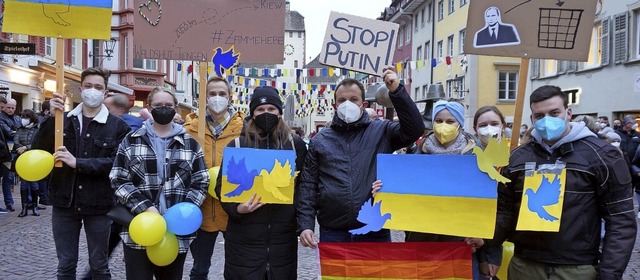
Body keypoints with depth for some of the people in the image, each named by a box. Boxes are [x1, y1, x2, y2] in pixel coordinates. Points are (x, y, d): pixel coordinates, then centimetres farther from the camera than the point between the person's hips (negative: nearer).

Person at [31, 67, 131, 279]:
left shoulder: (118, 126, -5)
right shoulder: (63, 120, 4)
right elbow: (38, 150, -5)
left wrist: (78, 163, -21)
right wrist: (50, 117, -15)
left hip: (98, 204, -3)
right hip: (65, 203, 3)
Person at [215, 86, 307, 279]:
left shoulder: (295, 144, 6)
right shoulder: (237, 145, 2)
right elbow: (222, 185, 3)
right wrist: (236, 208, -15)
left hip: (283, 234, 1)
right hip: (245, 236, -1)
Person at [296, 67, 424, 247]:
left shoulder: (381, 132, 5)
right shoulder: (320, 140, 7)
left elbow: (415, 129, -10)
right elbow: (308, 185, 5)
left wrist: (397, 91, -17)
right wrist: (305, 225, -4)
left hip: (375, 233, 0)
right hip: (332, 233, 1)